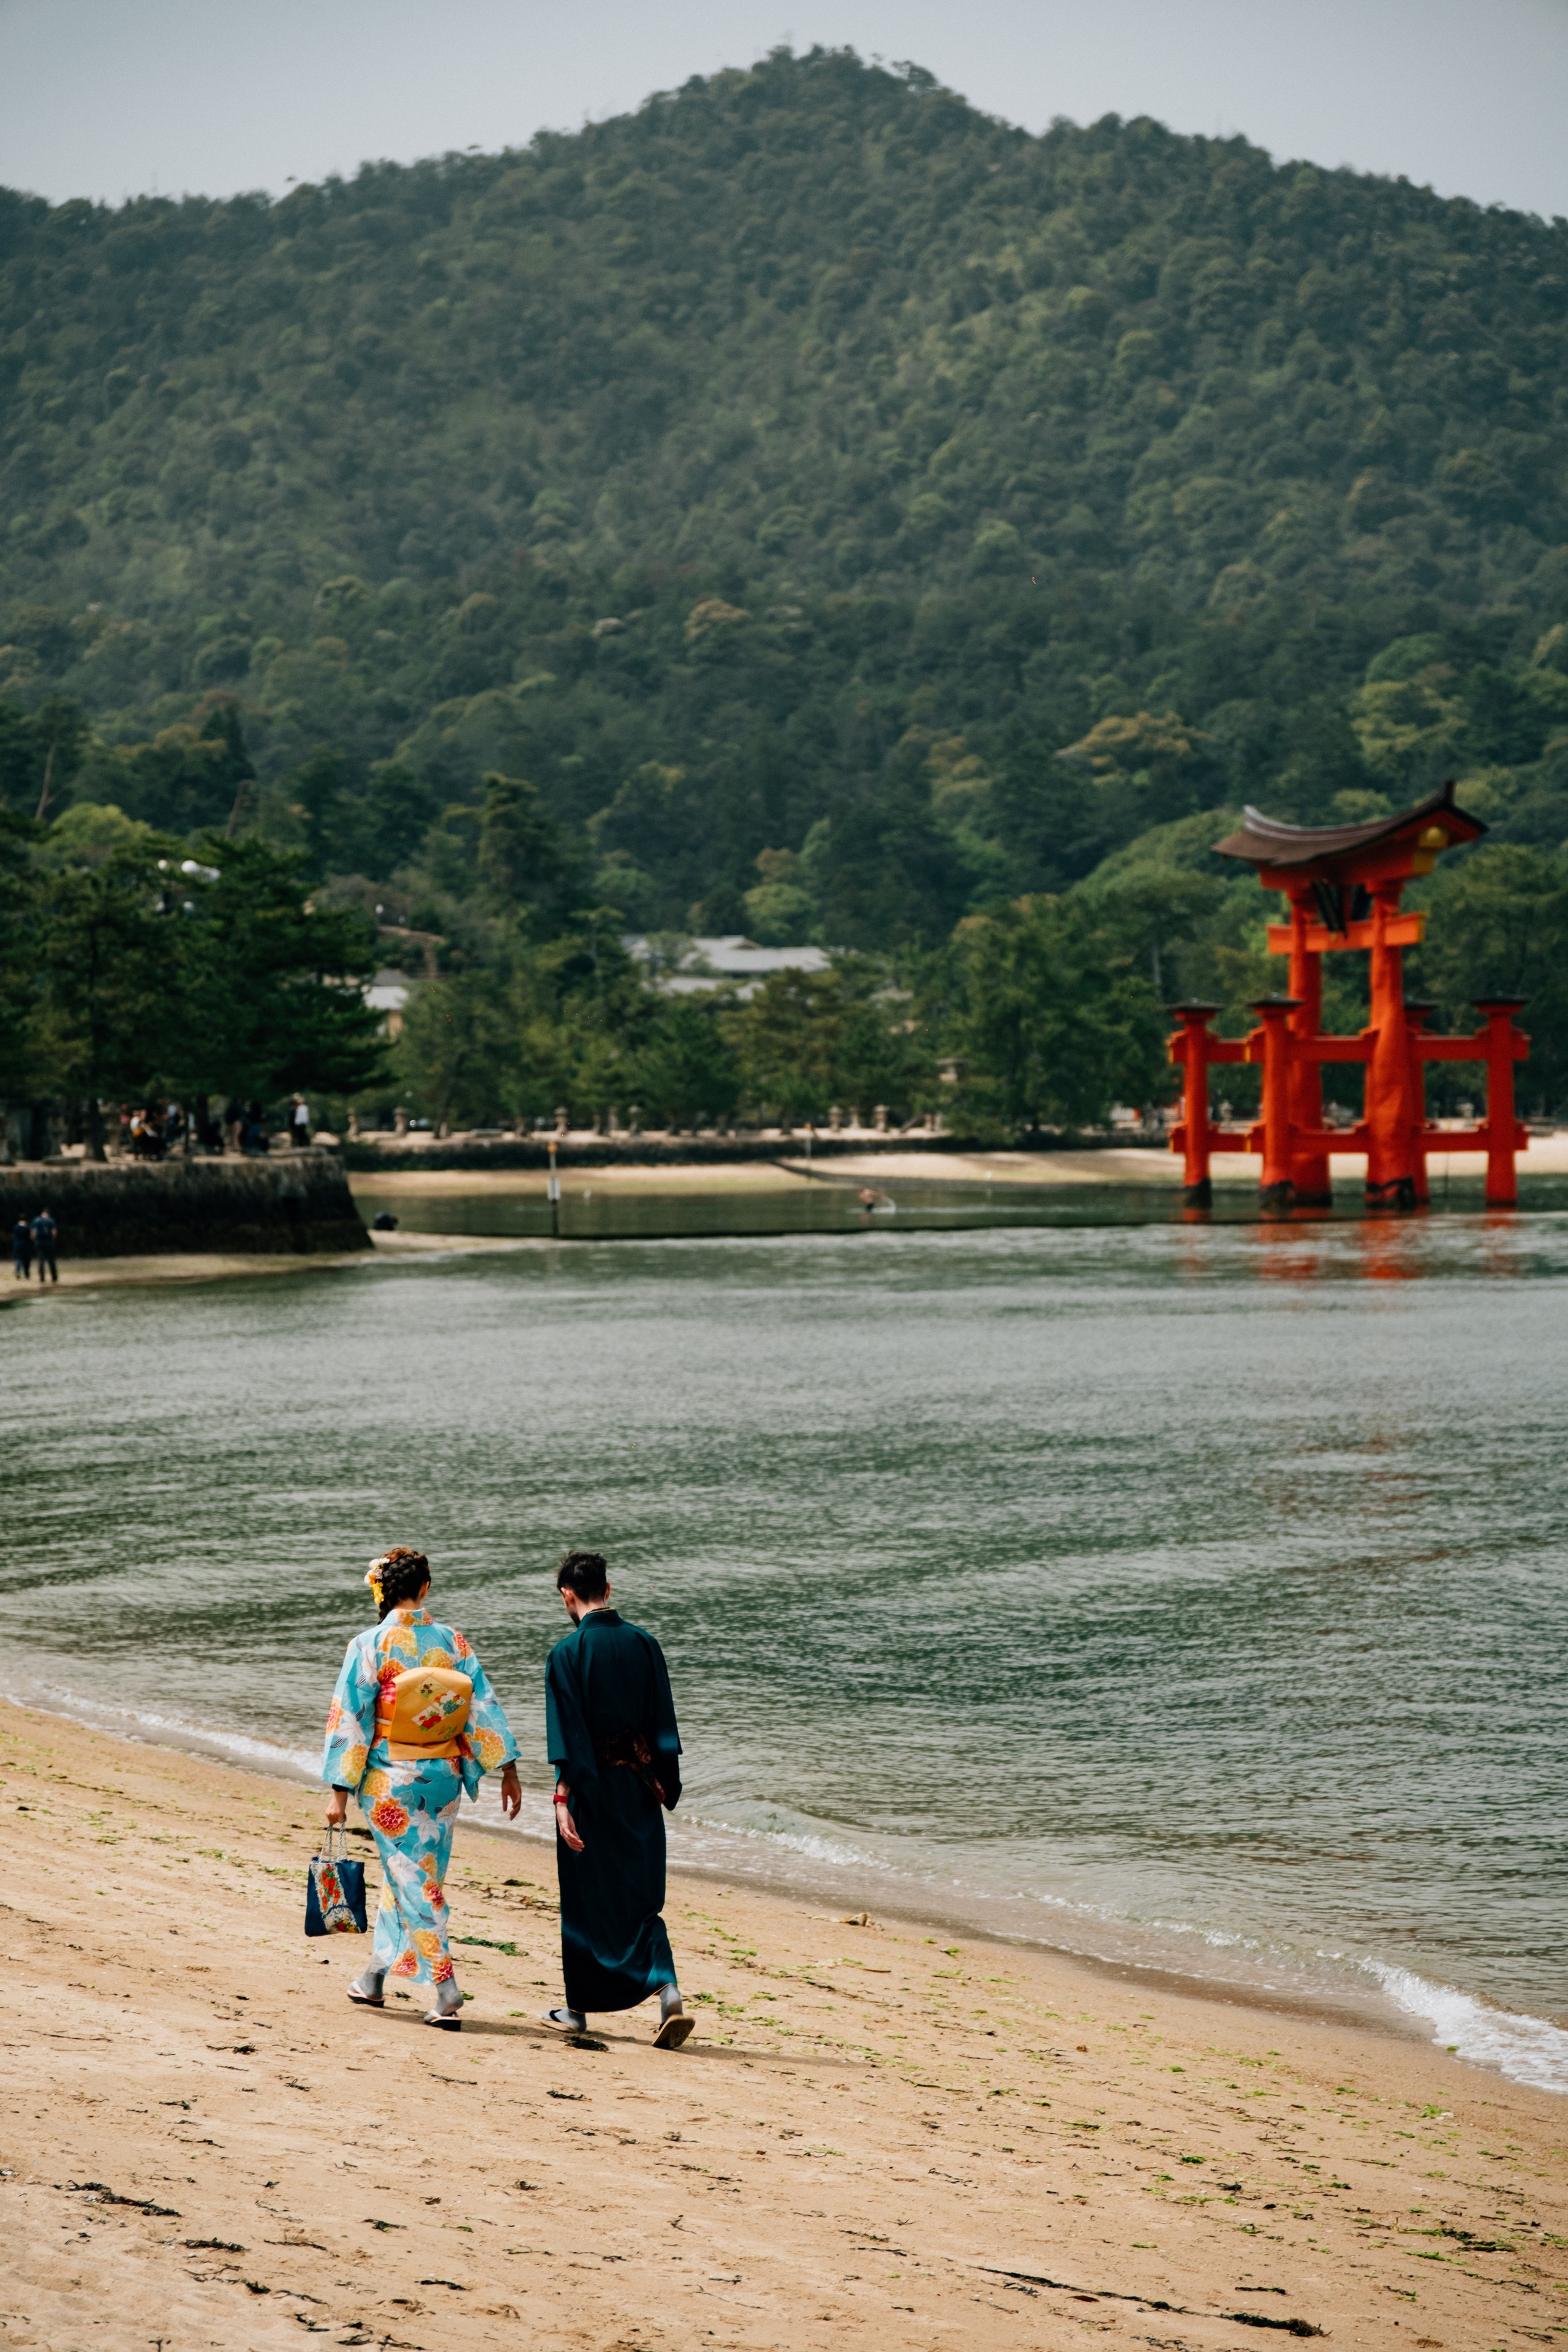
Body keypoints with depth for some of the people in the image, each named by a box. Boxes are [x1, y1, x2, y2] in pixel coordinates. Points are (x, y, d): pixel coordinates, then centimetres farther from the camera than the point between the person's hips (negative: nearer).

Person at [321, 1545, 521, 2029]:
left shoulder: (369, 1646, -11)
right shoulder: (452, 1641, -1)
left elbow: (350, 1718, -11)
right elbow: (484, 1705, -1)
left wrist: (339, 1790, -8)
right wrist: (508, 1770, 3)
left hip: (388, 1779, -4)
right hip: (443, 1774, 4)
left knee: (413, 1882, -1)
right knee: (408, 1875, 18)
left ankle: (447, 1991, -11)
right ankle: (375, 1978, 29)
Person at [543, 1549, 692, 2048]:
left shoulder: (566, 1654, -12)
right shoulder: (644, 1645, 2)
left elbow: (567, 1733, -16)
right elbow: (663, 1721, 5)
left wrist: (563, 1800, -16)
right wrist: (664, 1783, 13)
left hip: (591, 1788, -4)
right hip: (639, 1786, 4)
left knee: (584, 1900, 9)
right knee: (640, 1900, 9)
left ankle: (579, 2007, 18)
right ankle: (667, 1988, -10)